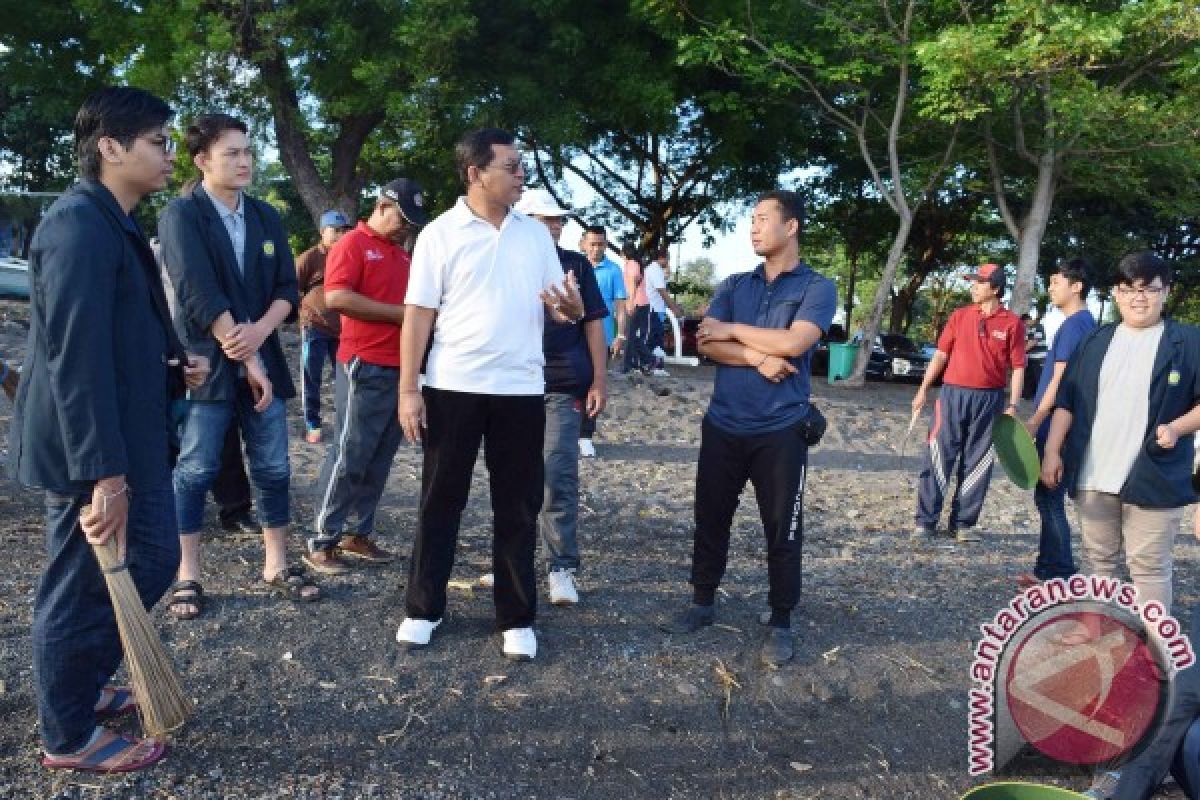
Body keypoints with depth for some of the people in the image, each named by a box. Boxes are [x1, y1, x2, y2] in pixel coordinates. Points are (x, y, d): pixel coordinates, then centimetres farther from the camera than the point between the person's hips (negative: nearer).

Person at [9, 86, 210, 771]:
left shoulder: (116, 226, 13)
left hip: (129, 443, 10)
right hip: (92, 454, -10)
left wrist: (177, 366, 4)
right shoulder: (79, 226, -19)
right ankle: (70, 737, 25)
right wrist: (104, 474, -28)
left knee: (151, 563, 20)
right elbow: (75, 357, -26)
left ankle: (83, 687, 40)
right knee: (85, 589, 5)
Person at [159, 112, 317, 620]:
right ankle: (187, 576, 13)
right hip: (206, 362, -5)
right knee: (195, 471, 1)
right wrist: (247, 359, -16)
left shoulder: (266, 216, 10)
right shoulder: (181, 215, -6)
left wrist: (259, 331, -14)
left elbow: (288, 288, 6)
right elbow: (201, 297, -15)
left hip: (263, 359, 5)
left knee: (273, 469, 8)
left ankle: (276, 566, 21)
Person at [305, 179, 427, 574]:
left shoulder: (402, 253, 19)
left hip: (401, 367, 8)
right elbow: (336, 297, -17)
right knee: (350, 454, -5)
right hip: (366, 367, -8)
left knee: (380, 458, 9)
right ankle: (322, 542, 3)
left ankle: (360, 535, 18)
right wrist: (399, 313, -15)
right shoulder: (353, 244, -4)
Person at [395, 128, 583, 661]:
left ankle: (516, 618, 19)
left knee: (518, 507, 7)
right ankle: (423, 609, 23)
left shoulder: (536, 233, 8)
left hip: (521, 389, 3)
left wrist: (572, 307, -13)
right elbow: (419, 315, -4)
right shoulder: (440, 234, -3)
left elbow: (562, 306, 12)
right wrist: (408, 389, -9)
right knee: (440, 501, 8)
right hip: (453, 387, -3)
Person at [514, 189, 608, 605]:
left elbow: (593, 324, 5)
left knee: (558, 476, -5)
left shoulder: (576, 265, 6)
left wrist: (599, 380, 0)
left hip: (564, 387, -1)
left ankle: (562, 567, 2)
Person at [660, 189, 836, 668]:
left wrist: (733, 331, -7)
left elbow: (794, 343, -18)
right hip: (723, 426, 4)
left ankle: (780, 623, 18)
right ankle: (703, 602, 29)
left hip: (781, 431, -4)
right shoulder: (733, 285, 11)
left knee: (782, 530, 4)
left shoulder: (817, 287, -1)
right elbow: (705, 343, -2)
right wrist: (759, 357, -16)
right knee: (710, 519, 12)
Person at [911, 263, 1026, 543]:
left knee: (977, 463, 6)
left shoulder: (1012, 323, 1)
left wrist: (1012, 406, -6)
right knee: (938, 458, -2)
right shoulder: (959, 316, 7)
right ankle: (925, 521, 3)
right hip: (952, 394, 1)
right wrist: (923, 390, 3)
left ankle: (962, 523, 16)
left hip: (989, 399, -1)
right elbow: (941, 355, 8)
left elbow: (1017, 368, 1)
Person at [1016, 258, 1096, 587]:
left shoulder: (1074, 325, -15)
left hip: (1057, 427, -10)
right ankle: (1050, 569, 22)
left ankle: (1059, 574, 4)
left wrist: (1035, 421, -17)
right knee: (1048, 498, 14)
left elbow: (1060, 380, -20)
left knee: (1049, 498, -3)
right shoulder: (1083, 323, 16)